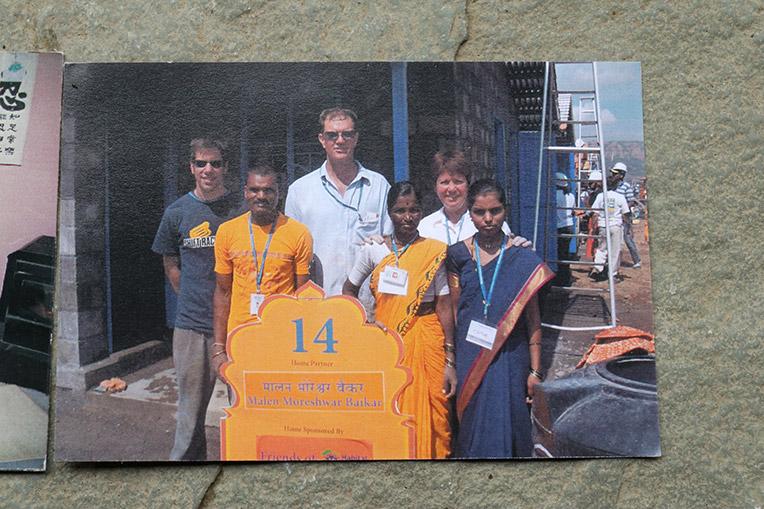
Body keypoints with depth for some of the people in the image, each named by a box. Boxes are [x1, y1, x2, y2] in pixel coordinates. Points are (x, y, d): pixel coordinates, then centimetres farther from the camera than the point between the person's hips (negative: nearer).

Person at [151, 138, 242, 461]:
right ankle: (187, 456, 24)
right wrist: (193, 298, 9)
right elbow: (171, 266, 15)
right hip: (192, 324, 1)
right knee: (192, 401, 10)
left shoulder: (241, 210, 0)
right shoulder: (177, 213, 4)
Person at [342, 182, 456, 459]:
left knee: (426, 417, 1)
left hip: (426, 342, -1)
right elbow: (348, 291, 14)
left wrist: (450, 361, -6)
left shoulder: (434, 252, -3)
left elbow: (444, 307, -4)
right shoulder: (373, 251, 3)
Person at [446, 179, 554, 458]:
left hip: (510, 358, -1)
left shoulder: (523, 258, -2)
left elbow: (532, 317, -1)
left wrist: (535, 370, -4)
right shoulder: (458, 255, 2)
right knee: (473, 423, 9)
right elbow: (454, 311, 5)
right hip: (469, 359, 1)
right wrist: (449, 362, 2)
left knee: (506, 422, 1)